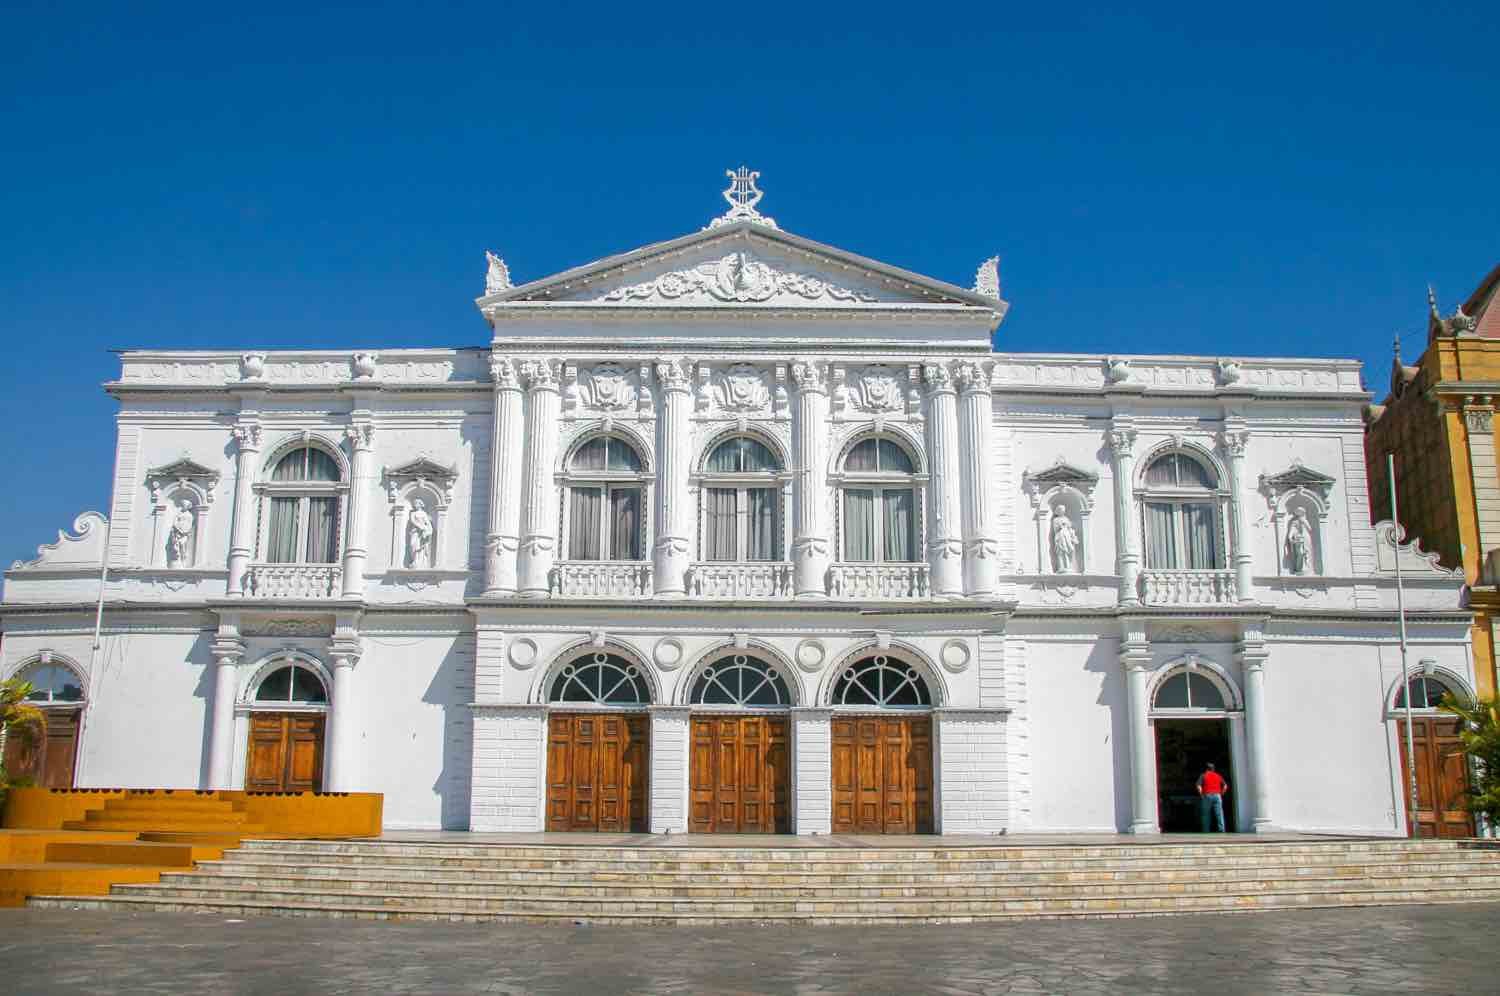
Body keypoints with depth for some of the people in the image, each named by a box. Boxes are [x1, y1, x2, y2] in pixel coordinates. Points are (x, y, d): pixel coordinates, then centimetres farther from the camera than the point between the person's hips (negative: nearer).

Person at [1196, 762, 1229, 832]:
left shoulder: (1203, 776, 5)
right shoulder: (1218, 776, 14)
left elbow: (1199, 786, -9)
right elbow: (1225, 786, 7)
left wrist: (1201, 795, -2)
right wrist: (1221, 794, 12)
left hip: (1207, 796, -2)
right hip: (1217, 796, 2)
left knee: (1206, 816, 5)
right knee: (1219, 815, -2)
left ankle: (1206, 834, 5)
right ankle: (1222, 831, -11)